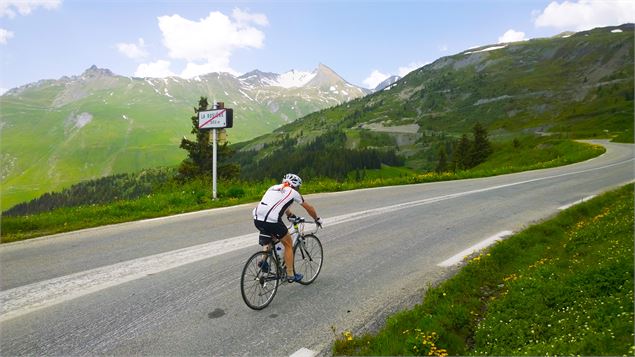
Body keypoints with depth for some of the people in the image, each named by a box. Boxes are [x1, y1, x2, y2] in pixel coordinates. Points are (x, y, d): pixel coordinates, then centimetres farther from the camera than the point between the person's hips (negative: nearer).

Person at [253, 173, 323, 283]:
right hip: (272, 221, -6)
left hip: (257, 219, 6)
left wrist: (290, 215, 56)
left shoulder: (273, 187, 27)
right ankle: (290, 275, 19)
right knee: (288, 244, 15)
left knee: (269, 235, 36)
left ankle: (263, 260, 20)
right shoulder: (293, 192, 12)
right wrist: (317, 219, 39)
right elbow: (309, 208, 23)